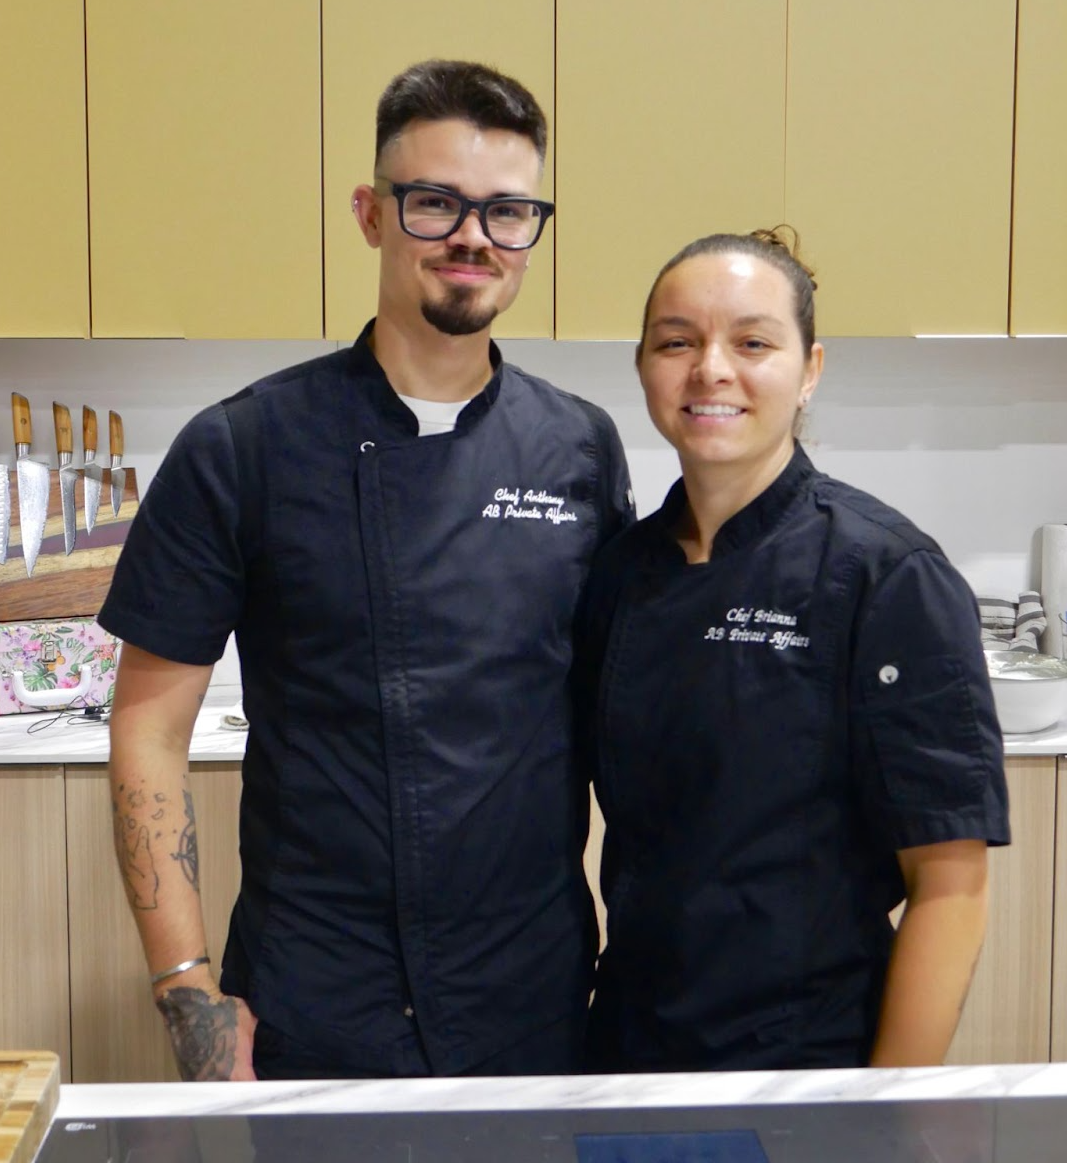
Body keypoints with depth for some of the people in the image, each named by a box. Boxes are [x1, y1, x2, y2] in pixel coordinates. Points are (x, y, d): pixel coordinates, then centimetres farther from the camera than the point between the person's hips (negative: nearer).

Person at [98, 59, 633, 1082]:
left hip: (536, 999, 3)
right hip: (306, 1015, -2)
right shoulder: (239, 450, -7)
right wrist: (186, 987, -9)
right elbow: (149, 722, -4)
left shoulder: (583, 450, 1)